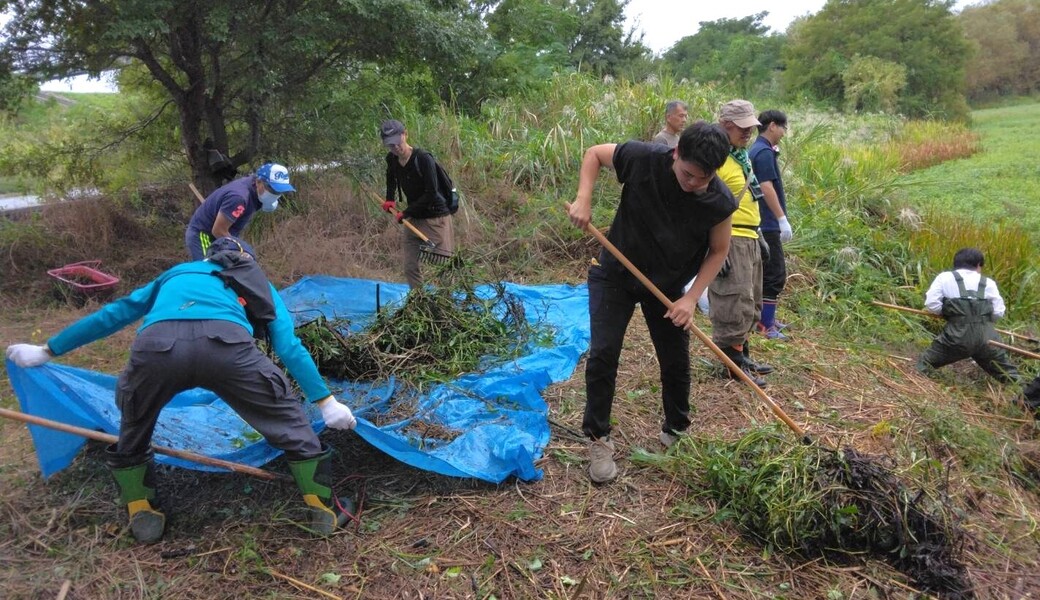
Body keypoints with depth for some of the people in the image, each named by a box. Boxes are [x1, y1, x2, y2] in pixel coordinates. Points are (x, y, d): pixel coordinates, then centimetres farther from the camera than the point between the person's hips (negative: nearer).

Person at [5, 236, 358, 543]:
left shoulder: (177, 273, 44)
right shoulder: (257, 282, 37)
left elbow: (113, 314, 47)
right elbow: (290, 347, 25)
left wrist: (47, 351, 58)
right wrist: (326, 401, 25)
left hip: (156, 346, 2)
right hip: (226, 344, -2)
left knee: (132, 430, 34)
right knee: (289, 421, 19)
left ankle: (143, 518, 43)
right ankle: (325, 512, 26)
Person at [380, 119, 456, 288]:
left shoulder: (423, 158, -19)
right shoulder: (392, 160, 2)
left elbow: (431, 193, -21)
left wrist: (405, 213, -17)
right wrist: (389, 199, 14)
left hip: (436, 218, -7)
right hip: (413, 219, 7)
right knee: (410, 267, 6)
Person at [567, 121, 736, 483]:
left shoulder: (720, 202, -20)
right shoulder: (643, 159, -26)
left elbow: (718, 251, -5)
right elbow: (594, 154, -8)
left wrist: (691, 297, -15)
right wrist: (583, 198, -23)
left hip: (669, 286, 2)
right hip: (615, 275, -1)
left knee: (676, 362, 7)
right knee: (603, 354, -9)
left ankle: (676, 433, 32)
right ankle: (598, 440, 7)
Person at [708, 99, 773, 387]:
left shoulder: (741, 154, 16)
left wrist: (759, 236, 24)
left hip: (749, 239, 10)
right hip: (729, 242, -10)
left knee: (749, 304, 17)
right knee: (734, 304, -5)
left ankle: (742, 356, 28)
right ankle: (733, 363, 6)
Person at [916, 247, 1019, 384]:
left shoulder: (945, 278, 7)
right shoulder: (988, 282, 13)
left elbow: (931, 305, -3)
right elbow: (998, 312, 7)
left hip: (957, 335, -3)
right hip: (986, 337, 3)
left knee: (924, 364, 13)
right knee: (1006, 371, 23)